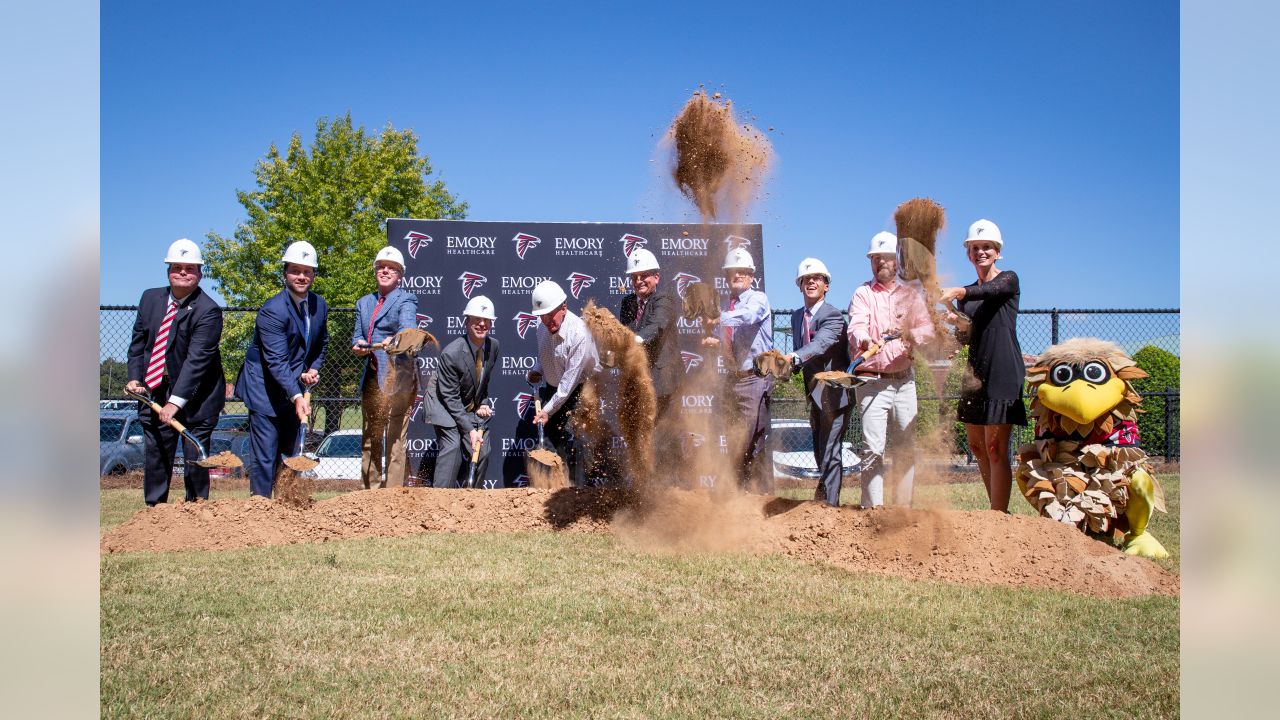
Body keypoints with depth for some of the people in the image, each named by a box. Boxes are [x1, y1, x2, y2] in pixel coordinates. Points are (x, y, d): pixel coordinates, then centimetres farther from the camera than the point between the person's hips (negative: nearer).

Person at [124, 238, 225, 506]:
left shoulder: (208, 310, -17)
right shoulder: (150, 298, 4)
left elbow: (197, 359, -22)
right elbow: (138, 342, 13)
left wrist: (176, 401, -27)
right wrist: (134, 378, -1)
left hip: (195, 396, -5)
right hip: (155, 392, 5)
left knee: (195, 456, 0)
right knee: (156, 454, 9)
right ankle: (153, 508, 20)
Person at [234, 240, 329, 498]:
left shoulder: (320, 306, 3)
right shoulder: (272, 310, -20)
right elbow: (276, 361, -27)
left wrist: (313, 369, 2)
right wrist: (296, 397, -36)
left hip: (295, 390, 7)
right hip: (266, 390, -7)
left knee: (291, 454, 12)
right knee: (265, 456, -8)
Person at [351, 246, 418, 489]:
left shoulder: (406, 300, -1)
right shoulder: (364, 303, 20)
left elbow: (408, 327, -20)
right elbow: (357, 334, 14)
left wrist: (395, 340, -42)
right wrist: (358, 345, -10)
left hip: (397, 377, -7)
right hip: (370, 378, 7)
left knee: (396, 439, -10)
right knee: (369, 440, 13)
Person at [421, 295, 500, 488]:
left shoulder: (493, 345, -10)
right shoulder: (451, 353, -28)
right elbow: (450, 397, -24)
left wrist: (483, 403, -2)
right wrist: (469, 429, -25)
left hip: (472, 405, 6)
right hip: (445, 406, -6)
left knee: (482, 450, 2)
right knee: (452, 446, -22)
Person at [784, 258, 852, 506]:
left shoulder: (833, 316, -15)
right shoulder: (797, 317, 10)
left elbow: (819, 344, -33)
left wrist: (792, 357, -48)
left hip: (834, 394, -8)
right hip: (815, 395, 8)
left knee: (830, 453, -10)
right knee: (819, 451, 19)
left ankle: (830, 504, -4)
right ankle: (824, 497, 34)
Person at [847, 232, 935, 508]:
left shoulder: (912, 294, 13)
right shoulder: (863, 293, 3)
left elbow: (928, 329, 1)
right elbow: (856, 326, -16)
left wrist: (908, 334, -20)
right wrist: (865, 341, -38)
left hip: (904, 380, 4)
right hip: (872, 381, -4)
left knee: (906, 449, 8)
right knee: (874, 449, -8)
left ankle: (902, 508, 17)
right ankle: (873, 509, -6)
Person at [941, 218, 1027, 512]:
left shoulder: (1008, 279, -3)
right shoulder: (965, 294, 15)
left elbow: (990, 290, -26)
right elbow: (965, 336, 14)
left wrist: (957, 292, -45)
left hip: (1003, 373, -7)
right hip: (975, 372, 7)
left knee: (996, 450, -10)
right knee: (977, 447, 12)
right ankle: (999, 511, 27)